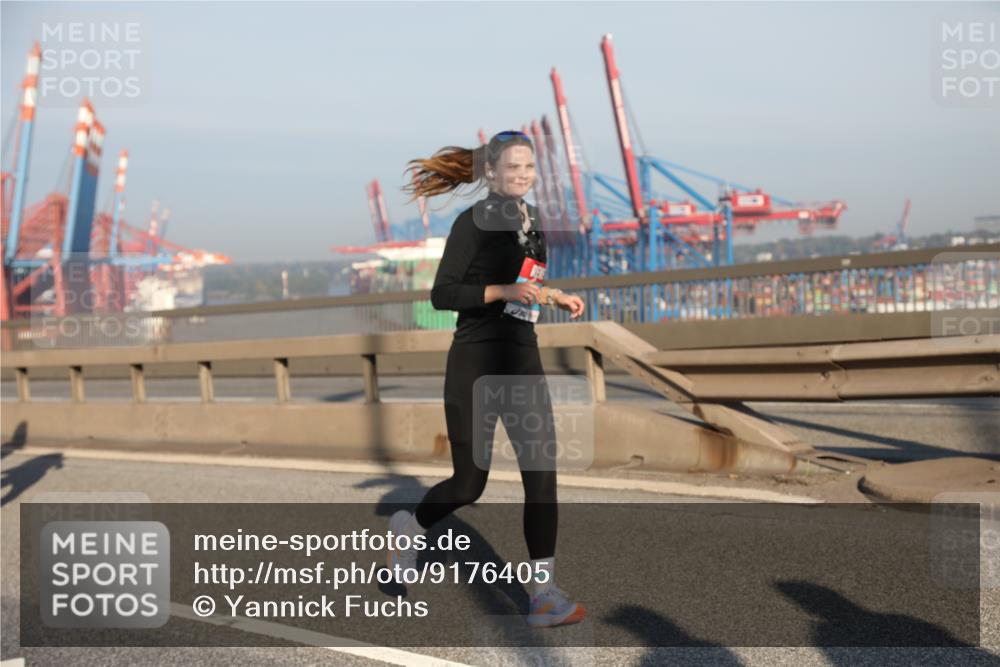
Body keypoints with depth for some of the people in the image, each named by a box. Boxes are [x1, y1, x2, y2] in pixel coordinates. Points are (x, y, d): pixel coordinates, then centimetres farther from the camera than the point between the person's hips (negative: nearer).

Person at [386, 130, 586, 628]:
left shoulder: (532, 219, 11)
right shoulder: (473, 221, -9)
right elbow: (441, 295, -15)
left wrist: (556, 297, 9)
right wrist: (505, 291, -24)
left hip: (523, 358, 6)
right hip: (475, 362, -6)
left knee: (542, 473, -4)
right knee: (470, 481, 1)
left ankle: (544, 593, 2)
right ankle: (409, 526, 33)